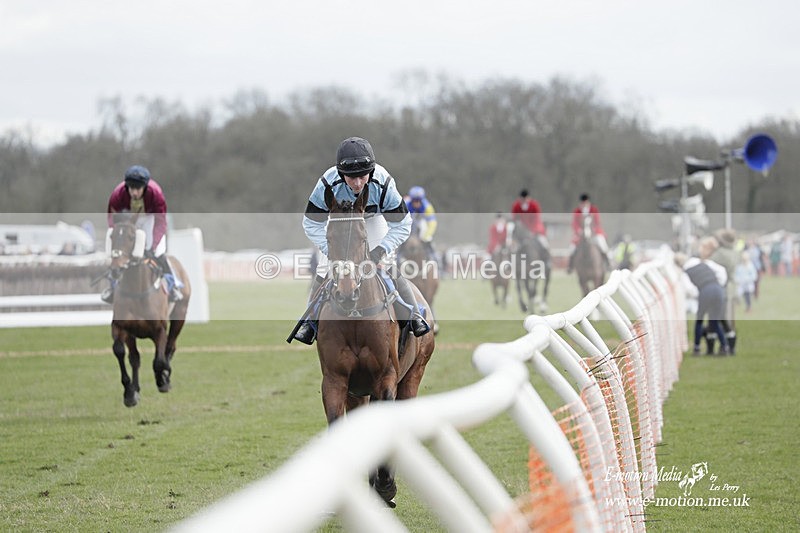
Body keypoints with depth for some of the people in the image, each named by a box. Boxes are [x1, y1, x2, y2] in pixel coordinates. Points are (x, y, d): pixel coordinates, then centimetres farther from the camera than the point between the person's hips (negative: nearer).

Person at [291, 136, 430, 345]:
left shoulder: (383, 183, -40)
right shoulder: (328, 184, -41)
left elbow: (401, 226, -28)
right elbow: (312, 225, -27)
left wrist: (380, 250, -41)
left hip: (373, 218, 0)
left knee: (390, 265, -11)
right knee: (325, 269, -9)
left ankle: (414, 317, 2)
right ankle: (310, 320, 7)